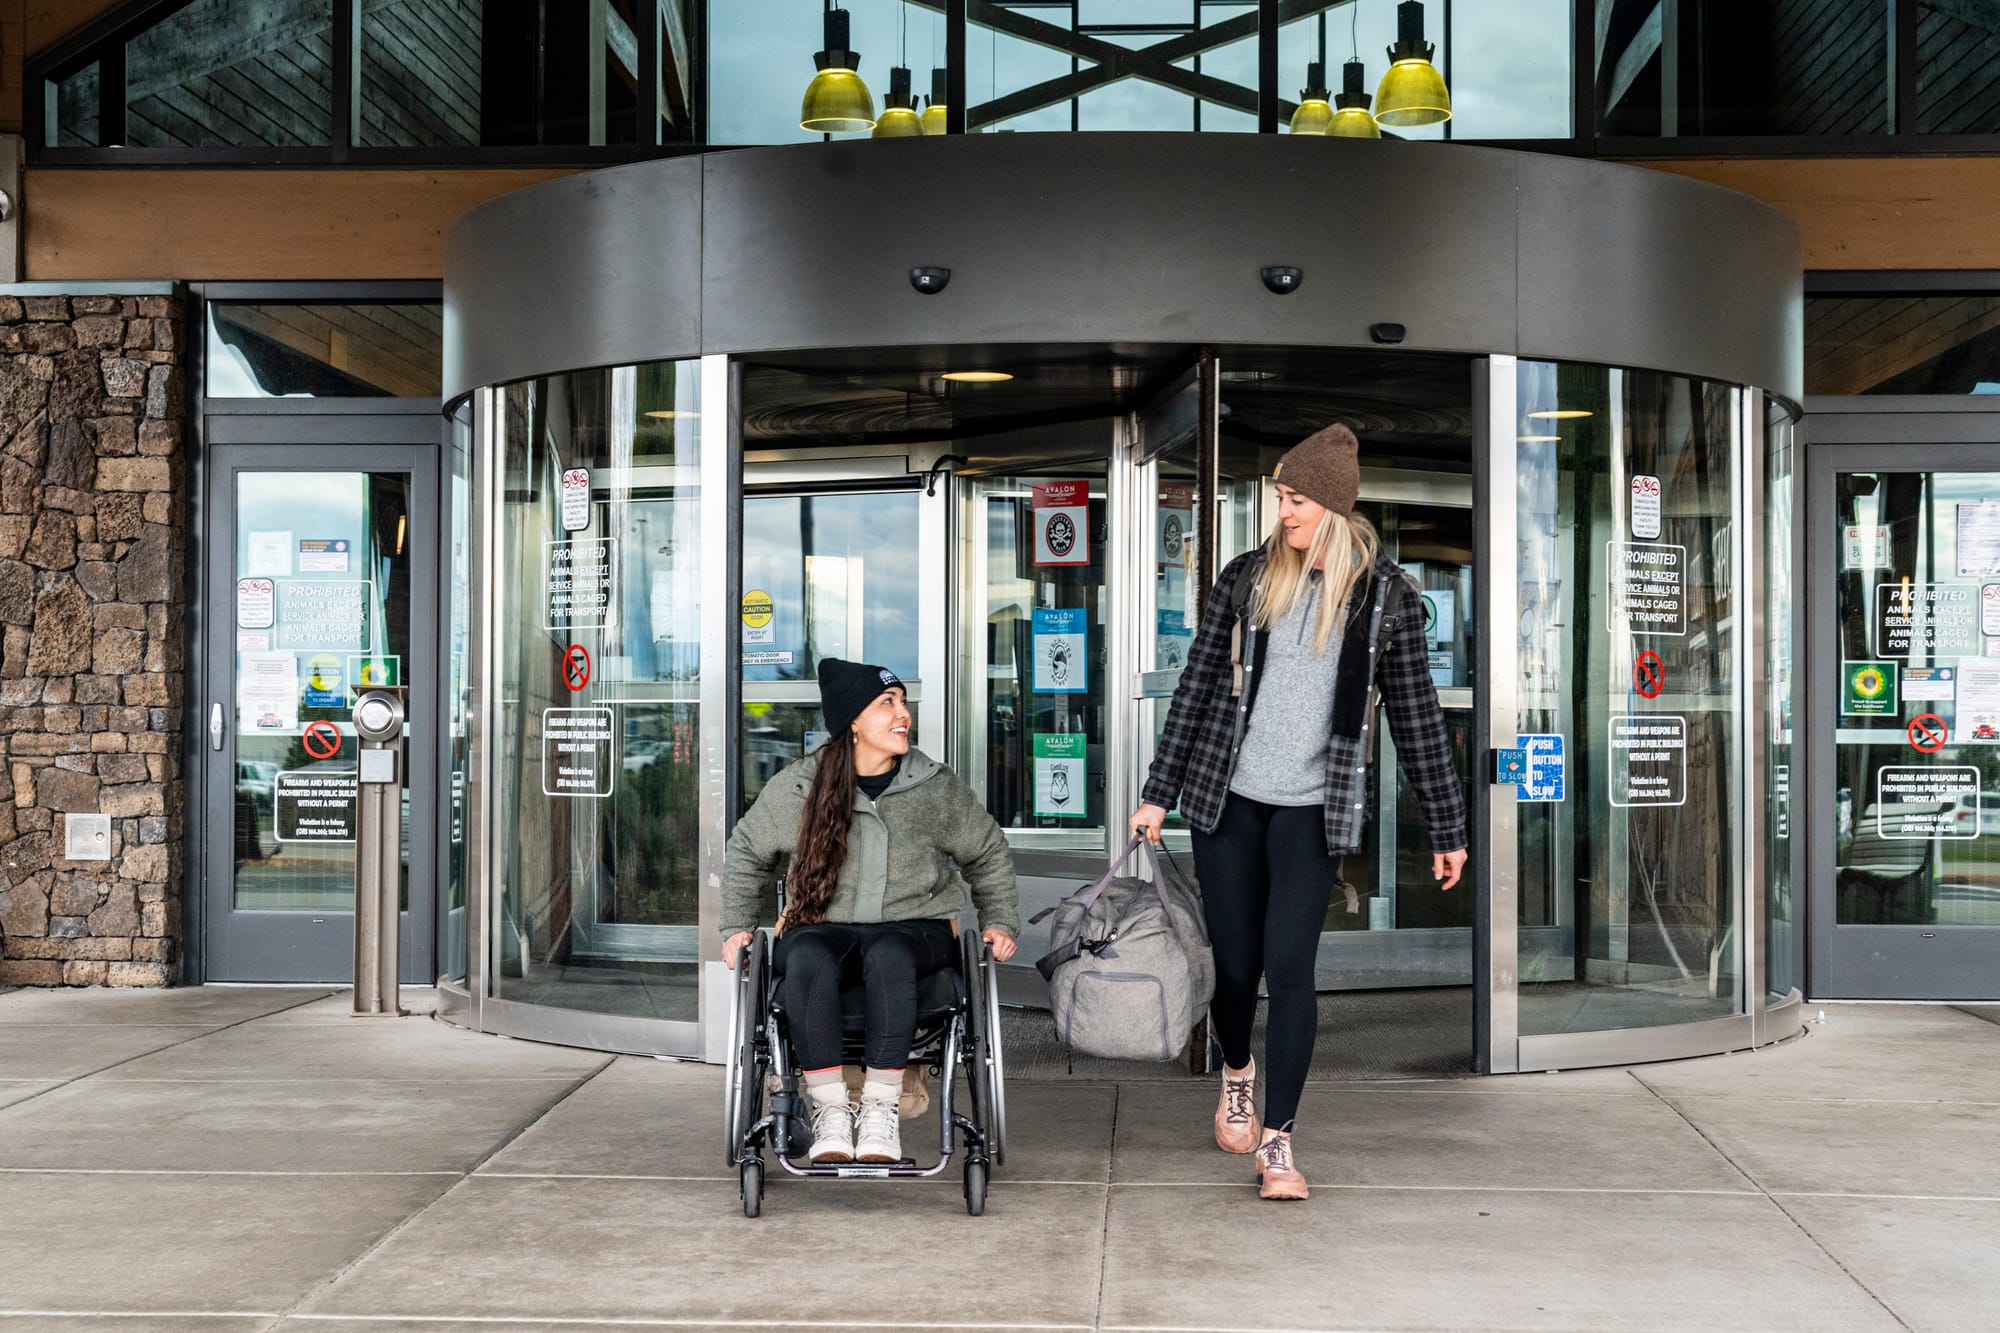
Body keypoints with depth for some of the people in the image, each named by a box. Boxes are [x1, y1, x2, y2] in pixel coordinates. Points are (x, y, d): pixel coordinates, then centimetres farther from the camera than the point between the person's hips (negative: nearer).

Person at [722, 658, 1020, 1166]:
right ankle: (829, 1110, -28)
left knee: (889, 954, -37)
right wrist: (736, 927, 10)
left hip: (915, 927, 0)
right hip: (824, 926, 0)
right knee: (807, 958, -36)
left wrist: (999, 922, 10)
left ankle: (879, 1110, -30)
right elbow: (746, 852, 17)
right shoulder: (797, 786, 2)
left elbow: (988, 853, 19)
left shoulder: (936, 787, 4)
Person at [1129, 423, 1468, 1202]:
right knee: (1236, 965, 8)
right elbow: (1196, 687, 7)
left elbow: (1416, 714, 4)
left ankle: (1278, 1142, -1)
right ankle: (1237, 1073, 39)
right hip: (1229, 797, 2)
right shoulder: (1246, 579, 3)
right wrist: (1158, 793, 4)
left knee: (1289, 966, -10)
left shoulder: (1384, 595, -1)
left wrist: (1446, 828, 5)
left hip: (1315, 808, -2)